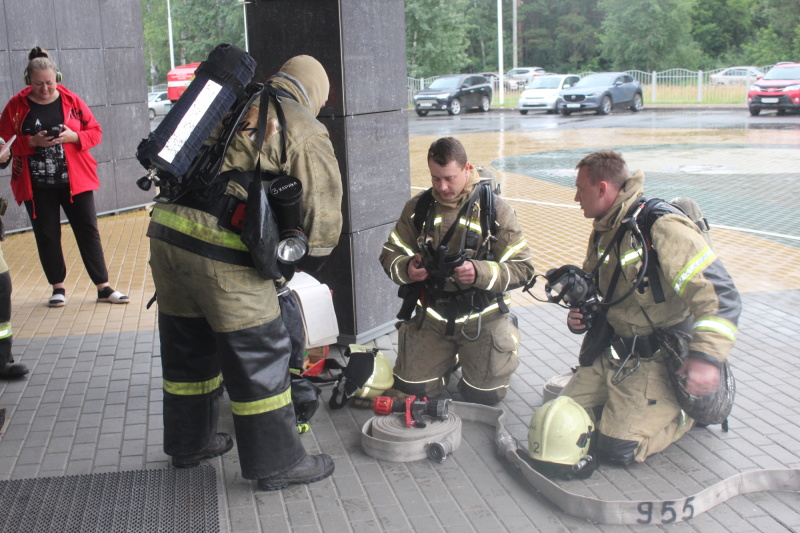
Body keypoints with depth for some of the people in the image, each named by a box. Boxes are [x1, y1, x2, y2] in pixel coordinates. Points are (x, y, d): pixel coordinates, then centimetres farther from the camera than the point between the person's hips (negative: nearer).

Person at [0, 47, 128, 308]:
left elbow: (95, 131, 4)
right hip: (36, 185, 0)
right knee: (46, 236, 6)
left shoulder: (71, 100, 0)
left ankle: (103, 287, 8)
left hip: (75, 180, 0)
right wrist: (32, 142, -17)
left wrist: (74, 136, -16)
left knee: (88, 231, 2)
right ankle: (58, 288, 20)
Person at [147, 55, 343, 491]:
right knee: (259, 352, 5)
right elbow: (322, 209, -3)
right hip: (220, 248, -7)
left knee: (187, 345, 22)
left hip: (167, 227, 7)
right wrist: (309, 260, 13)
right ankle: (277, 463, 15)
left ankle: (188, 442, 39)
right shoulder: (304, 132, 1)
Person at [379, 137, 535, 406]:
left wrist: (480, 273, -29)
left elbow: (522, 267, -11)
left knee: (484, 397, -2)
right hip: (431, 319, 3)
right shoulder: (418, 207, 1)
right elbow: (390, 255, 5)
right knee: (410, 390, 1)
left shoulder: (495, 209, -9)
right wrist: (406, 269, -19)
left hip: (481, 319, -3)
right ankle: (450, 358, 31)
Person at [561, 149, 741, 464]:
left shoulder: (662, 227, -20)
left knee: (618, 449, -16)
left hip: (659, 359, -8)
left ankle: (688, 413, 9)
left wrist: (706, 356, -37)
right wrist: (580, 314, 4)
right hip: (615, 354, 9)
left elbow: (720, 295, -26)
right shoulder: (603, 232, 10)